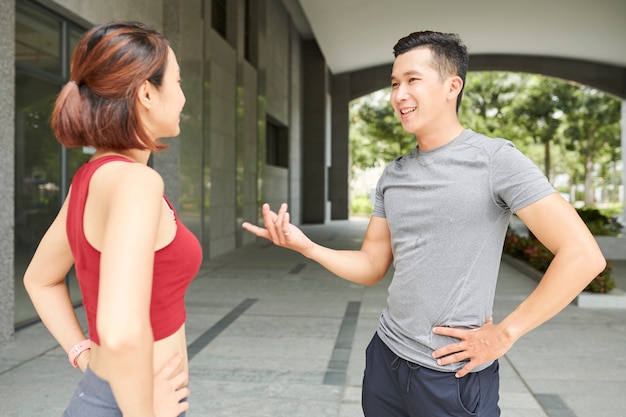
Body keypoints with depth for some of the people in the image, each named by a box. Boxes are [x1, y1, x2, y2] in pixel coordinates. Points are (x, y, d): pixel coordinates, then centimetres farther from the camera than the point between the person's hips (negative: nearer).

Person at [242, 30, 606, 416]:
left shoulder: (494, 159, -13)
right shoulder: (393, 175, 6)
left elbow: (583, 256, -17)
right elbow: (371, 267, 8)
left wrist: (505, 333, -14)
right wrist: (305, 245, -9)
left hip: (454, 376, -6)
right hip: (386, 358, 6)